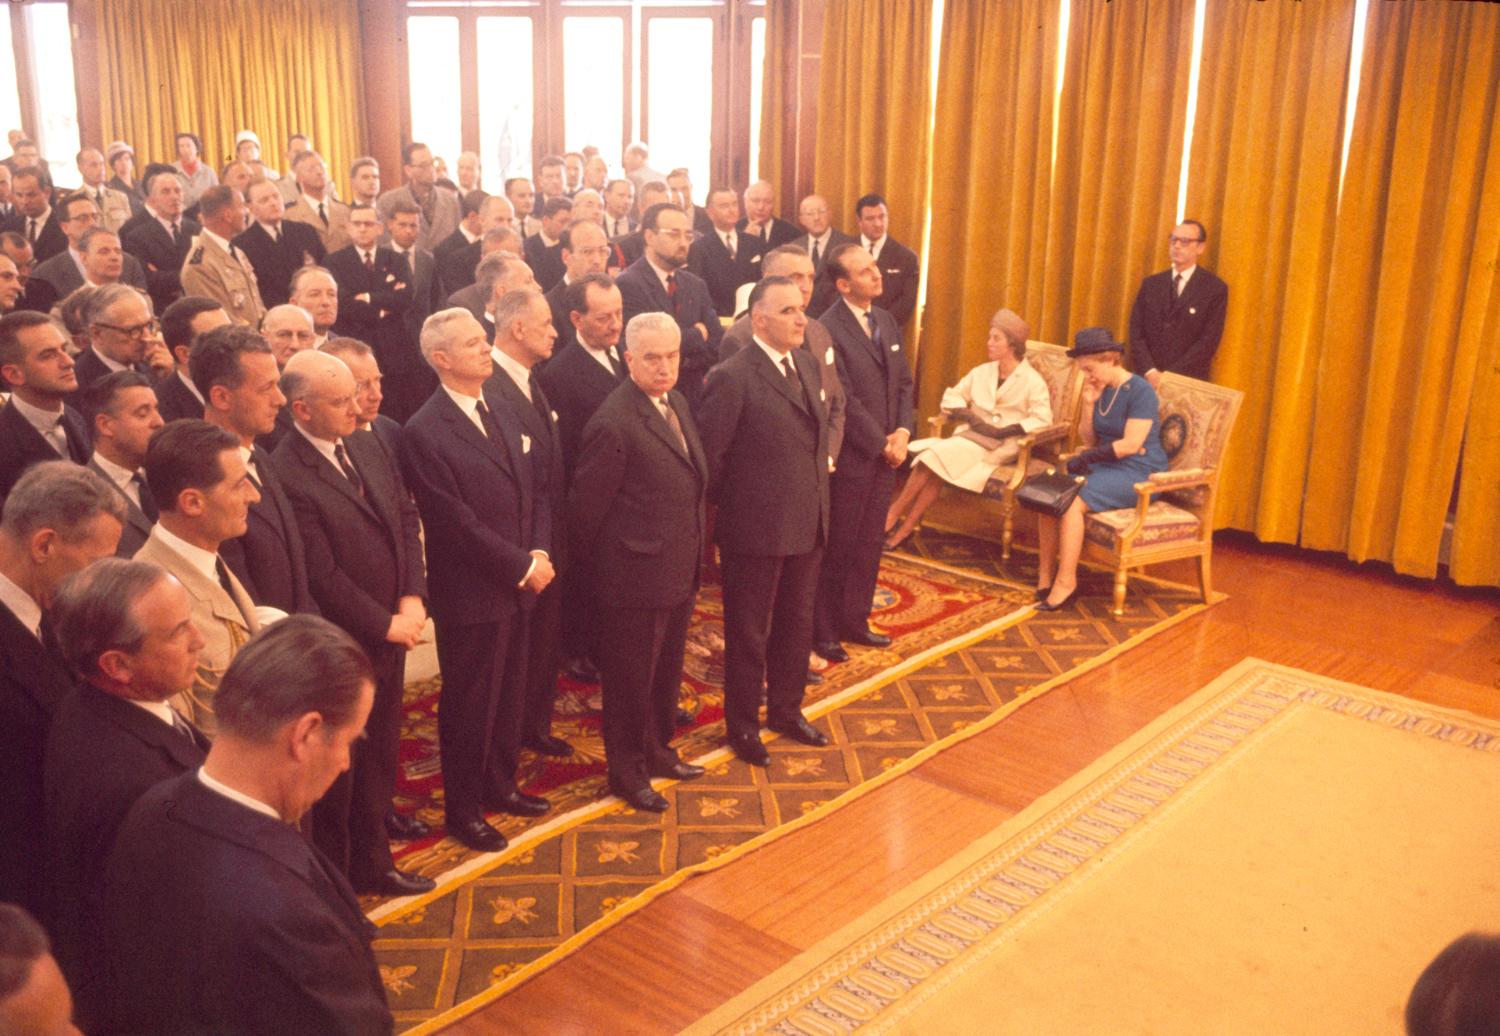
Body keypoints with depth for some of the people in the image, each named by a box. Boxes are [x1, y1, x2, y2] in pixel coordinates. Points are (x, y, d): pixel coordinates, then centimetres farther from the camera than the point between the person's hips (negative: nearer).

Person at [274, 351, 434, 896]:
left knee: (379, 752, 18)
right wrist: (387, 624, -12)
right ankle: (339, 870, 28)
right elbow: (322, 576, -21)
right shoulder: (288, 474, -22)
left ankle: (370, 857, 34)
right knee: (339, 766, 10)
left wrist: (413, 598, -6)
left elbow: (406, 519, 7)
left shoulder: (369, 446, 4)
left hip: (391, 633, 7)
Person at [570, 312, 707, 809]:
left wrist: (693, 554, 14)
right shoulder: (613, 424, -23)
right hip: (636, 576, -8)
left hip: (679, 571, 8)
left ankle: (657, 750, 42)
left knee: (666, 670, 23)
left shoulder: (677, 403, 5)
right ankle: (626, 771, 26)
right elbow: (586, 507, -16)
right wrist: (595, 569, -4)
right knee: (631, 677, 9)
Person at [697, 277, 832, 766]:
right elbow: (710, 454, -14)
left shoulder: (807, 364, 7)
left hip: (807, 524, 7)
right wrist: (730, 507, -6)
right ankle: (742, 725, 26)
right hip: (756, 529, -7)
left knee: (796, 624, 20)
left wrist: (818, 492, 12)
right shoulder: (733, 377, -17)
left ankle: (786, 710, 39)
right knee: (749, 632, 9)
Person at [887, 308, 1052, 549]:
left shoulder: (1032, 380, -2)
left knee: (938, 455, -28)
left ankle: (893, 516, -22)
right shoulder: (982, 372, 15)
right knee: (936, 467, -29)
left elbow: (1042, 420, -13)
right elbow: (951, 396, 17)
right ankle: (905, 526, -30)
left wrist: (1000, 431, -19)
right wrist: (968, 415, -4)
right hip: (969, 436, 5)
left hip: (999, 446, -5)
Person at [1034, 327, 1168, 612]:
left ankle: (1066, 583, -23)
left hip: (1139, 473, -8)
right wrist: (1090, 406, -3)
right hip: (1106, 467, 8)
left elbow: (1131, 444, -20)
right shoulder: (1102, 389, 10)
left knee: (1072, 501, -29)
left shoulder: (1141, 391, -13)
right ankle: (1045, 575, -13)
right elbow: (1089, 441, 11)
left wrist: (1087, 457, -16)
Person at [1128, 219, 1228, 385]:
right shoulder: (1151, 284, 12)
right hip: (1147, 380, 3)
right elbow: (1136, 332, 5)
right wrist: (1149, 372, -10)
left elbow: (1208, 342, -7)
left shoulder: (1215, 289, 0)